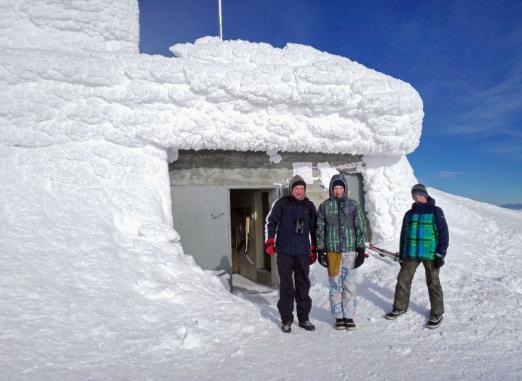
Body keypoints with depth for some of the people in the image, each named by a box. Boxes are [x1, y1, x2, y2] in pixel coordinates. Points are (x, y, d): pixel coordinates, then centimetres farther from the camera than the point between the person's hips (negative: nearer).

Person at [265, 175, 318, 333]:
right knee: (286, 285, 2)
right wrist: (270, 242, -8)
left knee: (303, 284, 9)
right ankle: (286, 319, 13)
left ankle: (304, 318, 22)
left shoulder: (309, 206, 10)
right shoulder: (282, 203, 1)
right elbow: (270, 221, 2)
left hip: (303, 252, 3)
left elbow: (314, 228, 17)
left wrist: (314, 249, 16)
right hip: (284, 250, -3)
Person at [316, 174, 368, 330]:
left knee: (350, 285, 3)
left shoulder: (354, 205, 2)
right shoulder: (324, 206, 4)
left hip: (350, 251, 0)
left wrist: (361, 250, -3)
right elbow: (320, 230, 6)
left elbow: (361, 228, 2)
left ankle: (349, 316, 17)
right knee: (335, 285, 7)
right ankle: (338, 316, 19)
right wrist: (320, 251, 2)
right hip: (332, 251, 0)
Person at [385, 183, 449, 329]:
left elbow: (443, 233, -6)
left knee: (433, 283, 4)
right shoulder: (409, 214, 15)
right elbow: (403, 235, 18)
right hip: (411, 254, 5)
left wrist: (441, 254, -13)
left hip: (430, 254, -4)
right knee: (403, 280, 5)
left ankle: (437, 314, 18)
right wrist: (401, 256, 15)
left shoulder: (435, 211, 0)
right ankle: (400, 308, 21)